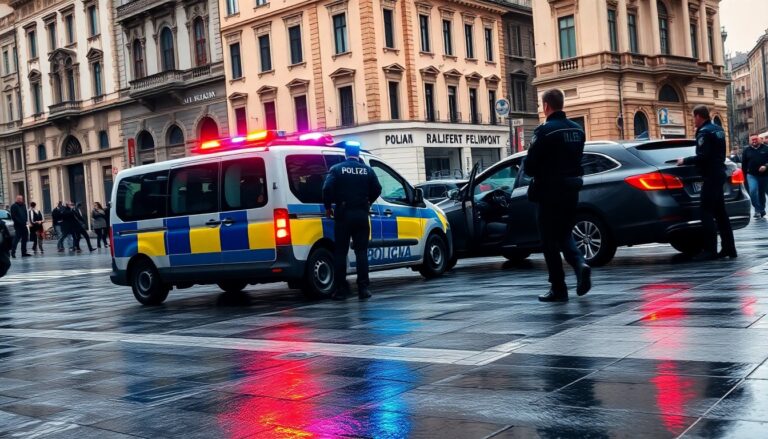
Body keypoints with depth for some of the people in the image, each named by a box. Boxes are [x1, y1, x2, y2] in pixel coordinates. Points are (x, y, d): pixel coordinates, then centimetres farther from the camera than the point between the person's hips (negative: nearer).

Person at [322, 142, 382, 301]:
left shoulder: (337, 169, -3)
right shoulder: (367, 170, 4)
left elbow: (327, 188, -12)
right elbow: (377, 189, 4)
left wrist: (328, 207, 3)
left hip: (343, 214, -2)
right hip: (361, 214, 2)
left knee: (340, 252, 5)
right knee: (361, 251, 6)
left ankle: (341, 289, 3)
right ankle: (363, 288, 1)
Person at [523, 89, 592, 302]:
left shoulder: (544, 131, -15)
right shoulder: (577, 129, 8)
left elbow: (530, 166, -16)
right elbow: (577, 159, 13)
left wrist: (525, 167, 5)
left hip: (550, 191, -7)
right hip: (572, 188, 7)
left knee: (550, 240, 4)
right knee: (565, 234, 20)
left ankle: (558, 289, 7)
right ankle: (580, 264, -6)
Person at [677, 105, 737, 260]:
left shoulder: (704, 132, -14)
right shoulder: (718, 129, 16)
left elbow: (702, 157, -23)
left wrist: (685, 161, -10)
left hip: (711, 176, -10)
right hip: (719, 173, 10)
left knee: (707, 213, -9)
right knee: (720, 212, 13)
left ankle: (710, 250, -12)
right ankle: (729, 248, 16)